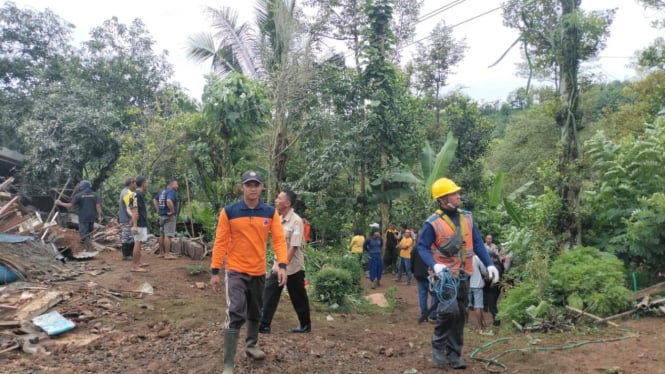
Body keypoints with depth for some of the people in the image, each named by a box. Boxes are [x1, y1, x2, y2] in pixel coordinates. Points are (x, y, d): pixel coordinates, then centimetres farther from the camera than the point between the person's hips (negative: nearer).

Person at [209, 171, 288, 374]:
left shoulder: (271, 212, -3)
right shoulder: (229, 211, -9)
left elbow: (279, 239, -6)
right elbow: (220, 242, -6)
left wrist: (282, 265, -19)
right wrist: (215, 271, -7)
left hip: (259, 271, 4)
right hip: (236, 270, -3)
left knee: (256, 313, 20)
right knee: (235, 315, -13)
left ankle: (252, 344, 44)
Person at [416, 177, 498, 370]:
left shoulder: (467, 217, 4)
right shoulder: (433, 223, -13)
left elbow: (477, 243, 9)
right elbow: (422, 247, -9)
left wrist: (489, 264, 0)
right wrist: (434, 265, -25)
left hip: (463, 275, 6)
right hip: (445, 274, -6)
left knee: (460, 315, 10)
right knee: (449, 309, -22)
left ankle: (453, 353, 23)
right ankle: (438, 346, 2)